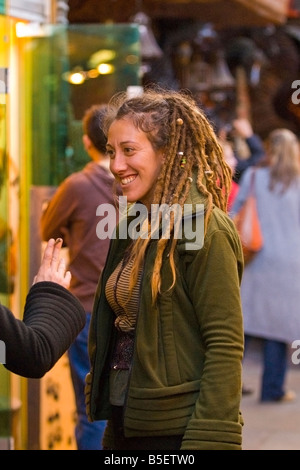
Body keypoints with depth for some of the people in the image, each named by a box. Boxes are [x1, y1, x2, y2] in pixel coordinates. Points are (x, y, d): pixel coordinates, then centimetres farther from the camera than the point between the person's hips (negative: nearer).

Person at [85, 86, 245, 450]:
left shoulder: (204, 229, -14)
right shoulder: (133, 228, 10)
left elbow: (225, 347, -17)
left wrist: (209, 441, -21)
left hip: (176, 430, -8)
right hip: (126, 422, 8)